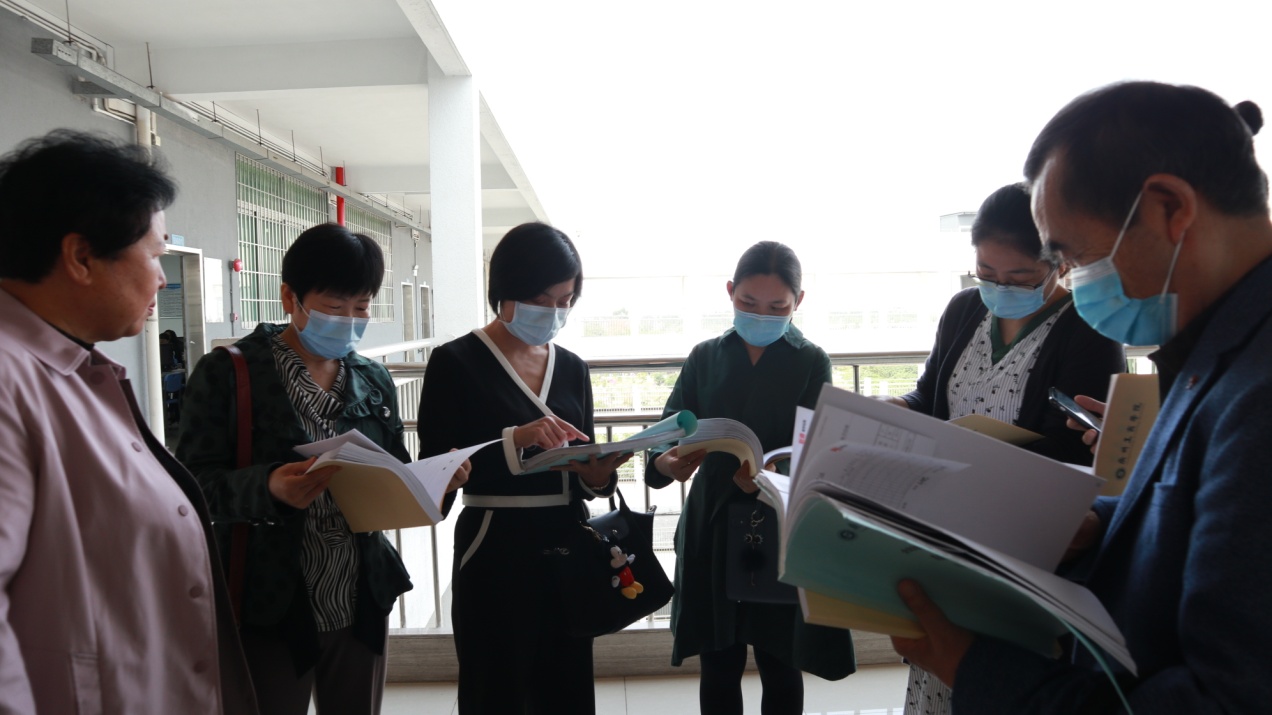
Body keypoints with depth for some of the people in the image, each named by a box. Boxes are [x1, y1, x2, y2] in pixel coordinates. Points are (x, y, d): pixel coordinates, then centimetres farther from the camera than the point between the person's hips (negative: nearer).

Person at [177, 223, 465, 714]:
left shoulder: (374, 380, 7)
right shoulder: (226, 374, -8)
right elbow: (194, 485, -11)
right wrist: (268, 486, -29)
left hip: (361, 607, 5)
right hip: (268, 610, -4)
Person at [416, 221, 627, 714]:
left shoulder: (573, 368, 8)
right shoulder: (455, 363, -7)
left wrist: (597, 475, -9)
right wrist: (515, 439, -25)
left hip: (568, 553, 5)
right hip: (494, 559, -5)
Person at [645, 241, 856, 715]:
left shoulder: (812, 363, 1)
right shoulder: (705, 358, 4)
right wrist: (668, 463, -27)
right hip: (713, 532, 1)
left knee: (781, 670, 12)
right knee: (719, 670, 11)